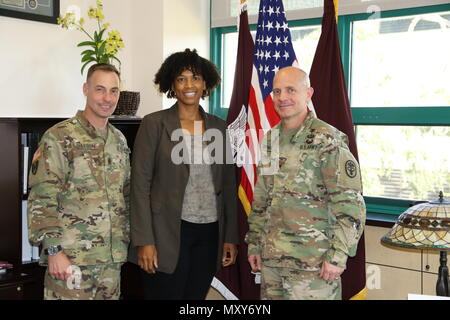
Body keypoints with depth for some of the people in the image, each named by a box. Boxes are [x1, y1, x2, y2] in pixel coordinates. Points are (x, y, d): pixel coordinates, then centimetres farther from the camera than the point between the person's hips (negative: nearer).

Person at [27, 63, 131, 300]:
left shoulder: (119, 140, 11)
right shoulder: (59, 137, -9)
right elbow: (42, 199, -13)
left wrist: (125, 240, 14)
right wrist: (53, 250, -17)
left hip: (113, 257, 6)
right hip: (70, 257, -6)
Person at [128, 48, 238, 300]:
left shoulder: (219, 127, 9)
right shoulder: (154, 124, -3)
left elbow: (228, 185, 11)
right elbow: (140, 184, -6)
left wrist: (231, 237, 7)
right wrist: (144, 241, -12)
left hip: (210, 233, 4)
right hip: (168, 233, -3)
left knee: (197, 295, 11)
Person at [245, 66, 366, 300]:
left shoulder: (326, 140, -10)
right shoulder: (270, 140, 11)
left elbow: (349, 204, -13)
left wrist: (338, 255, -16)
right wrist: (254, 243, 14)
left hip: (313, 263, -6)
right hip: (271, 258, 6)